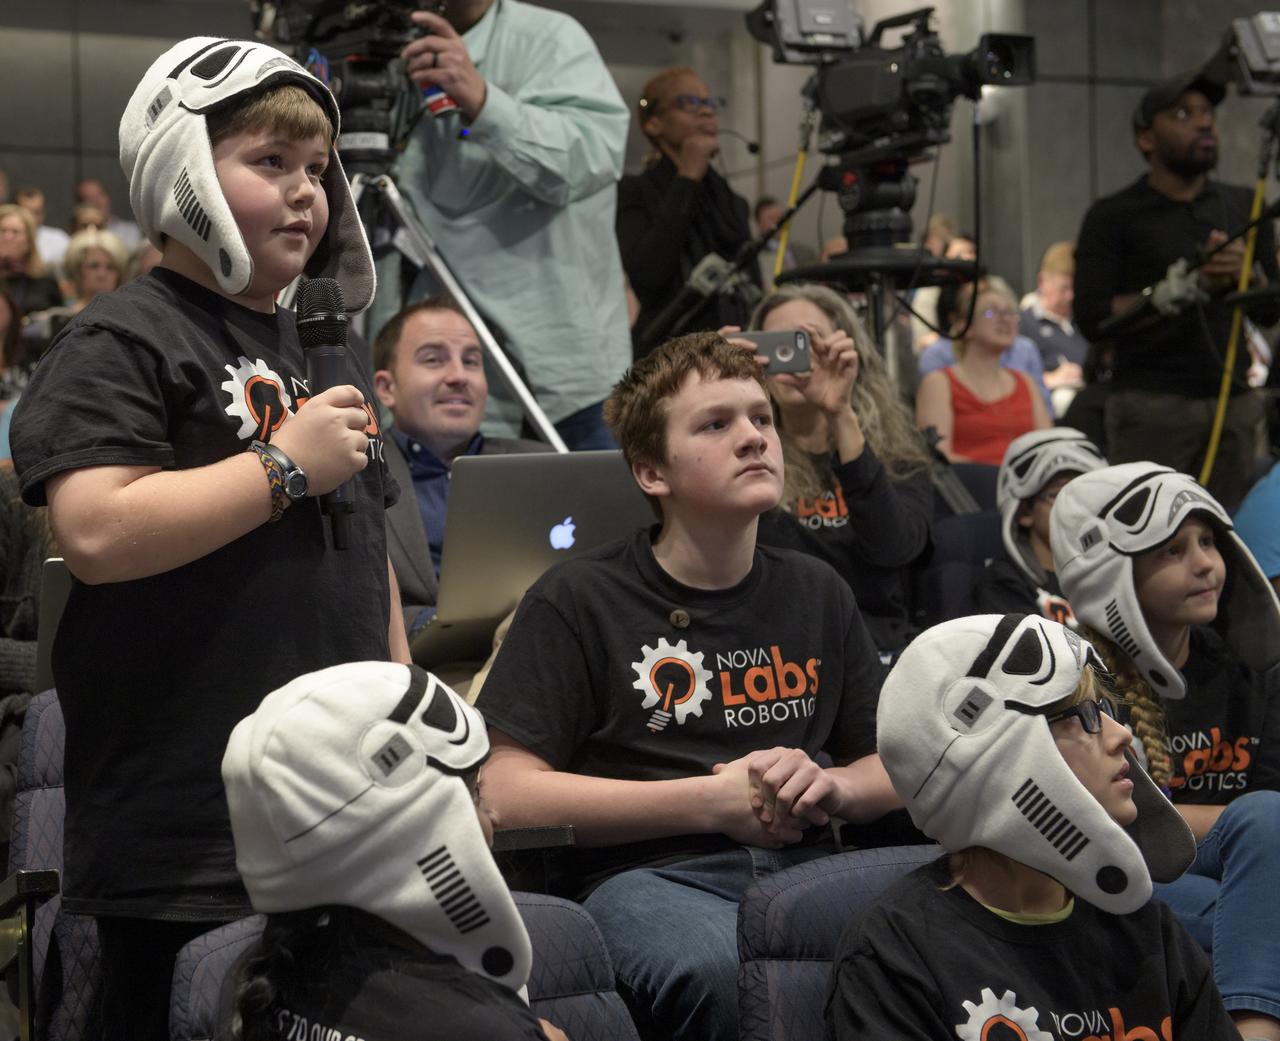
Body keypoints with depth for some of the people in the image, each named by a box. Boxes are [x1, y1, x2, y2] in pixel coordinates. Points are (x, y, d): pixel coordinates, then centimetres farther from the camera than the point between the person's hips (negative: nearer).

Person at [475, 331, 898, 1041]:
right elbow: (509, 794, -5)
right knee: (725, 972, -40)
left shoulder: (816, 593, 20)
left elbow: (891, 768, 25)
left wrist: (827, 787, -1)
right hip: (650, 874, -4)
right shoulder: (577, 602, 3)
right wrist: (712, 800, -9)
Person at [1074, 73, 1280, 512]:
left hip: (1235, 404, 4)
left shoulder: (1243, 207, 16)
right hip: (1151, 407, -4)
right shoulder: (1113, 217, 2)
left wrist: (1243, 273, -8)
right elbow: (1092, 318, -8)